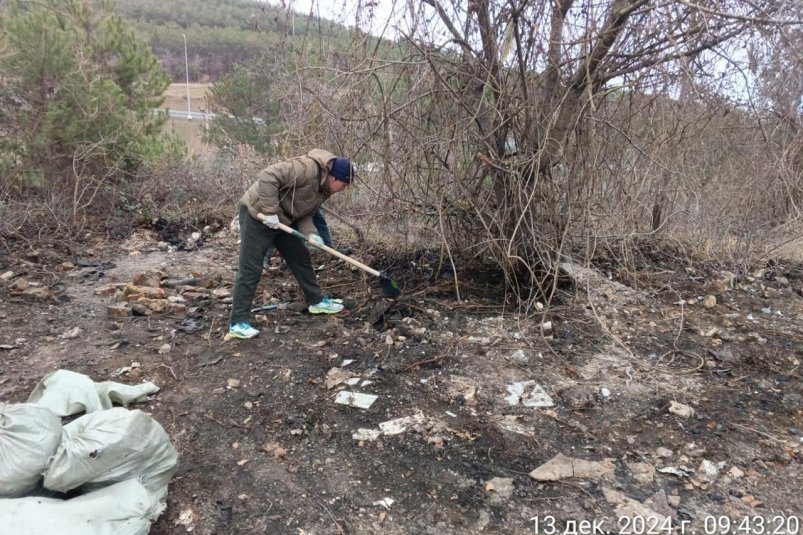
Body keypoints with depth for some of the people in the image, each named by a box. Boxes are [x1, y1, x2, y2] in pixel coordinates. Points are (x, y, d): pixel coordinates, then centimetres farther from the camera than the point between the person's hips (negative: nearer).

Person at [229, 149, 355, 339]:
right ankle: (238, 323, -1)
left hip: (281, 220, 10)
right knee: (250, 269, -8)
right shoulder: (307, 168, -26)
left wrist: (311, 234, -13)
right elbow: (268, 177, -32)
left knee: (300, 257, 14)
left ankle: (316, 301, 29)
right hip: (258, 215, -10)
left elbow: (304, 213, 7)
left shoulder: (325, 189, 5)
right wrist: (270, 211, -30)